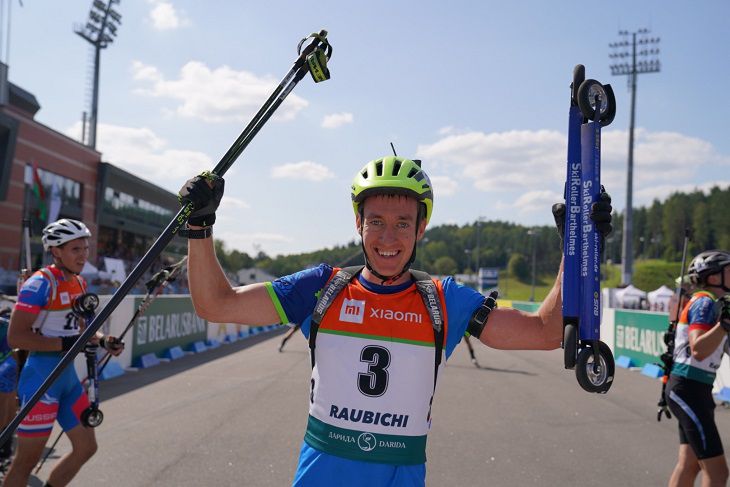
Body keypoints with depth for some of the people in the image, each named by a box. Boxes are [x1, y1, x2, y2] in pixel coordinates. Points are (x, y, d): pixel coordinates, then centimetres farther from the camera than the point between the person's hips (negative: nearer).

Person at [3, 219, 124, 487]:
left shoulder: (79, 283, 9)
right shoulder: (41, 283, -16)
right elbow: (16, 336, -21)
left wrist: (103, 340, 3)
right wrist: (65, 344, -24)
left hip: (68, 376, 9)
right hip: (41, 378, -8)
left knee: (86, 447, 14)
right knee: (27, 460, 1)